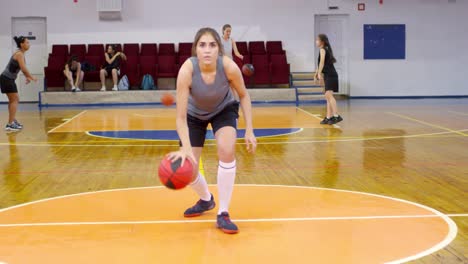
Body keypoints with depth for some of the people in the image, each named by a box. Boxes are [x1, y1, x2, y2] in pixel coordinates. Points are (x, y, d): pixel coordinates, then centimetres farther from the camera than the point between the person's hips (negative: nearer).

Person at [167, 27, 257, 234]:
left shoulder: (229, 67, -34)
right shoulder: (187, 70, -37)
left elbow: (244, 95, -13)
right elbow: (181, 117, -36)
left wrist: (249, 130, -18)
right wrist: (186, 148, -52)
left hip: (224, 109, 0)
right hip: (195, 114, 0)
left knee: (227, 151, -27)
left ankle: (223, 214, -11)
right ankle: (206, 200, 34)